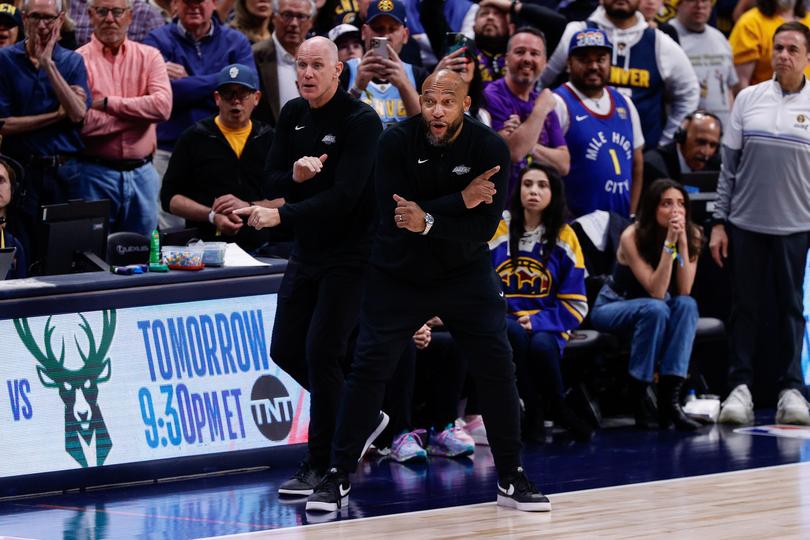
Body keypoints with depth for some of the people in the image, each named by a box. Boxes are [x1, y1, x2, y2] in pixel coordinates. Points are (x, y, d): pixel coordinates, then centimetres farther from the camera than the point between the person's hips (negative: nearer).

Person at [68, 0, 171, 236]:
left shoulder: (149, 57, 8)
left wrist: (107, 103, -9)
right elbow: (81, 123, -15)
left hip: (141, 172, 3)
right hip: (92, 173, -3)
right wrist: (139, 111, -7)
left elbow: (163, 106, -9)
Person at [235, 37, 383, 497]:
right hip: (307, 251, 8)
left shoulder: (362, 121, -16)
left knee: (321, 351, -13)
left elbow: (343, 196, -24)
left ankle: (321, 465, -5)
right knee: (286, 351, 8)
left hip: (350, 253, -8)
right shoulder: (293, 115, 6)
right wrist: (294, 175, -15)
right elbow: (272, 179, 8)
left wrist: (282, 216, -28)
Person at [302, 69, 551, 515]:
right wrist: (460, 201, -29)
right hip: (399, 274, -1)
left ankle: (511, 479, 10)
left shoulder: (490, 150, -14)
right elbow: (392, 216, -23)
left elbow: (484, 227, -20)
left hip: (465, 273, 1)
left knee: (497, 369, -2)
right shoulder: (397, 142, -15)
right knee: (367, 369, -6)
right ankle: (338, 478, 3)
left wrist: (429, 222, -35)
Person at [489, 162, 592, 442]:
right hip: (503, 322, 0)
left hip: (546, 327, 0)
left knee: (541, 345, -35)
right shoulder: (497, 230, 5)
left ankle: (558, 406, -9)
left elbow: (575, 304, 4)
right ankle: (531, 410, -21)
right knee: (513, 332, -36)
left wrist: (538, 321, -12)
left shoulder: (565, 238, 6)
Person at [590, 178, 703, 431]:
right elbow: (657, 292, -31)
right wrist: (669, 242, -37)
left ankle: (670, 398, -34)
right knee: (655, 309, -36)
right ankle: (637, 396, -25)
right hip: (613, 308, -4)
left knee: (687, 305, -29)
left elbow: (684, 291, -21)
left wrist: (682, 242, -29)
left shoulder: (691, 235, -11)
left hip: (654, 309, 4)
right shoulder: (632, 237, -24)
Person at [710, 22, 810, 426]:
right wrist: (719, 222, 3)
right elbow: (729, 165, 8)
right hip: (746, 222, 1)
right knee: (744, 306, 3)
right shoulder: (749, 99, 5)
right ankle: (740, 387, 7)